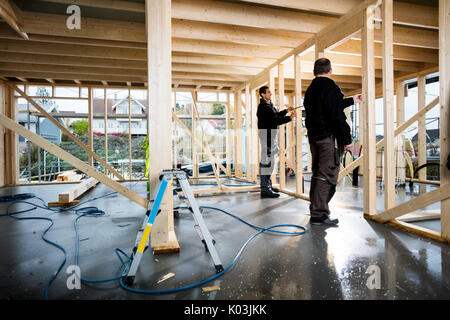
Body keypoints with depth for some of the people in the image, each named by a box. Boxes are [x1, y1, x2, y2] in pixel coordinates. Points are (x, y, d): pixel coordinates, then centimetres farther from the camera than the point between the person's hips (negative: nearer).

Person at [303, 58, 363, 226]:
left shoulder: (310, 90, 17)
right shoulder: (331, 87, -9)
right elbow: (338, 116, -16)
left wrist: (352, 100, 40)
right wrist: (347, 139, -10)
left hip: (313, 137, 9)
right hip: (328, 137, -8)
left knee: (317, 174, 14)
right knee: (327, 175, -6)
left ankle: (315, 211, 21)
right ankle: (319, 214, -3)